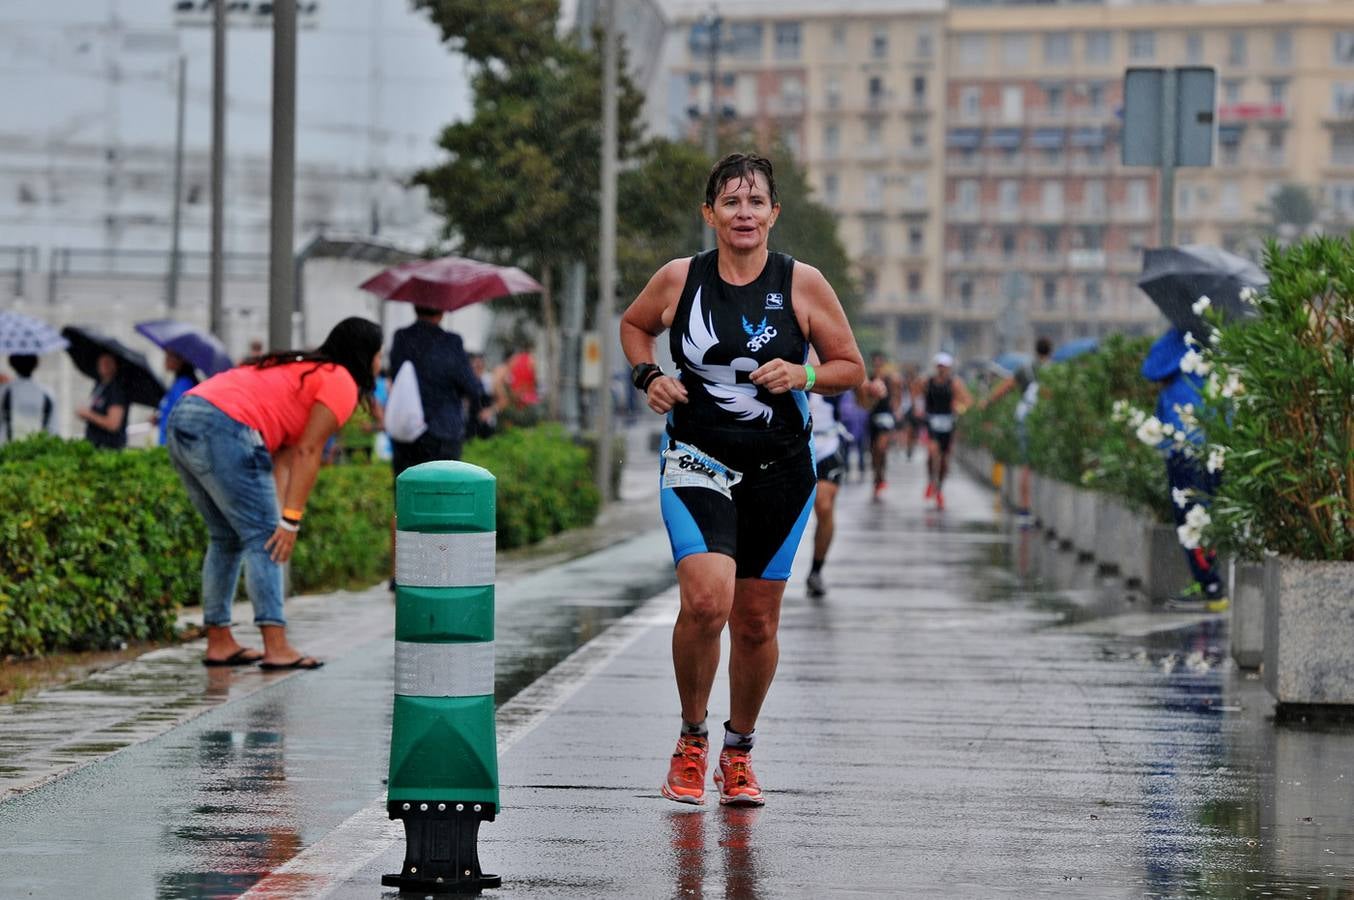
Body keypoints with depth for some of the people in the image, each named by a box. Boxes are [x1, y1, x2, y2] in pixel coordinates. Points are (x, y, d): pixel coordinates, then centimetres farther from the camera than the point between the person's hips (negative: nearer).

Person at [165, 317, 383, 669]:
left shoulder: (303, 370, 30)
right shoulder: (340, 383, 3)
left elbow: (283, 455, 21)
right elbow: (307, 453, -6)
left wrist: (280, 515, 12)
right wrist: (290, 521, -7)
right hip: (223, 428, -9)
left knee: (226, 538, 17)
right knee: (263, 537, -6)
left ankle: (219, 643, 18)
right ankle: (277, 648, -11)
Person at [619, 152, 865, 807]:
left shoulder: (803, 285, -3)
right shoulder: (679, 279, -2)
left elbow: (852, 369, 6)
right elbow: (633, 324, 19)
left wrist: (802, 376, -13)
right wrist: (648, 376, 0)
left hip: (780, 471, 1)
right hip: (696, 463, -1)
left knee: (756, 621, 8)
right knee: (706, 599, -22)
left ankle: (739, 753, 30)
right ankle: (691, 740, 0)